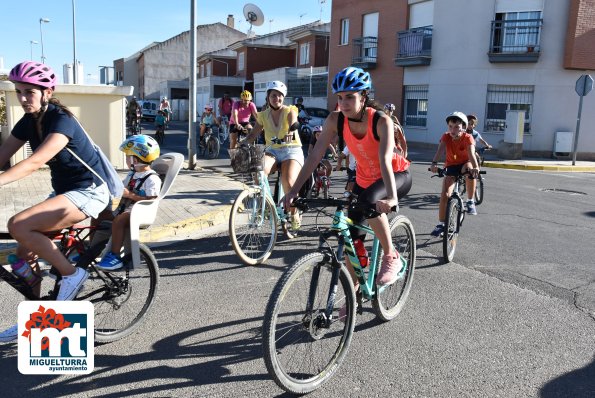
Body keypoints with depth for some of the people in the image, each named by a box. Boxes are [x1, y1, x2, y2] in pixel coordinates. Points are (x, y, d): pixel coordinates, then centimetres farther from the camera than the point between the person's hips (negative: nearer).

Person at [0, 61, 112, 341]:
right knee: (25, 253, 4)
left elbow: (35, 162, -33)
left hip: (88, 191, -8)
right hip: (64, 191, 8)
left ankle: (71, 273, -9)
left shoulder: (61, 121, -20)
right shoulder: (28, 122, 4)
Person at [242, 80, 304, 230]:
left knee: (288, 182, -28)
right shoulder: (263, 115, 8)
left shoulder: (289, 111, -3)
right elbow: (253, 134, 7)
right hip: (273, 151, 3)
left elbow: (293, 124, -22)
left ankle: (294, 213, -2)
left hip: (292, 151, -3)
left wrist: (290, 133, -45)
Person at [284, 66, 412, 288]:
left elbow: (385, 160, -41)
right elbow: (315, 155, -20)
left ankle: (391, 257, -15)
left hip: (397, 176, -5)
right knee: (351, 236, -1)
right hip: (364, 179, 5)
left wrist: (392, 197, -55)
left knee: (369, 201, -37)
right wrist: (294, 190, -28)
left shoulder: (381, 121, -29)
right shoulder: (335, 120, -18)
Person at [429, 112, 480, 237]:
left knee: (469, 167, -39)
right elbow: (440, 150, -31)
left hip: (464, 164, -2)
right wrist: (434, 163, -51)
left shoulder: (467, 138, -20)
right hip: (451, 166, 2)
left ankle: (470, 201, -22)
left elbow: (471, 154, -36)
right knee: (444, 195, -12)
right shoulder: (446, 137, -14)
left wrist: (476, 167, -56)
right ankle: (441, 224, 3)